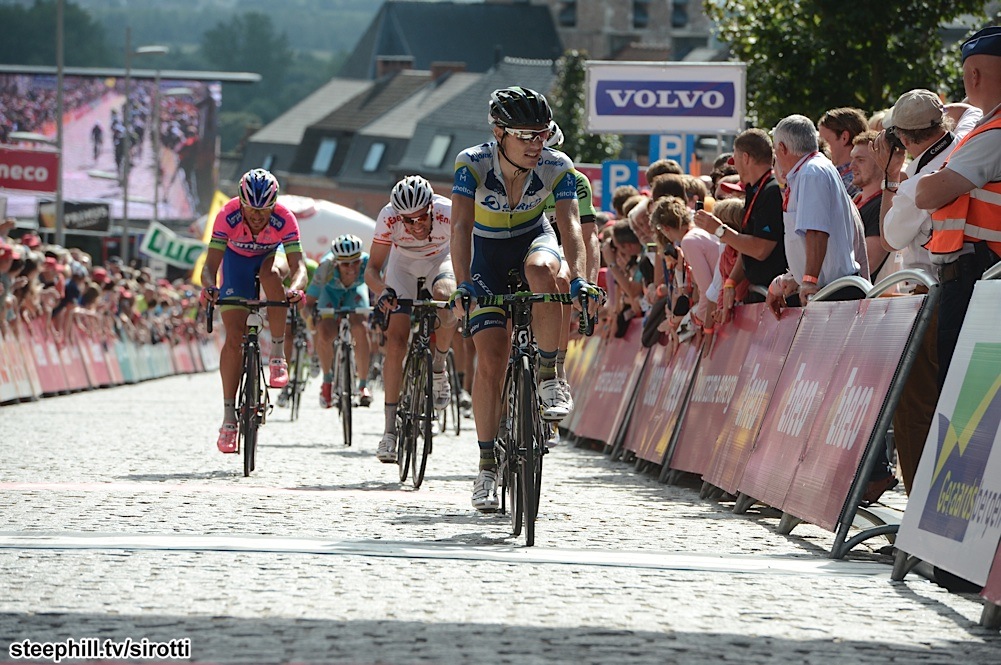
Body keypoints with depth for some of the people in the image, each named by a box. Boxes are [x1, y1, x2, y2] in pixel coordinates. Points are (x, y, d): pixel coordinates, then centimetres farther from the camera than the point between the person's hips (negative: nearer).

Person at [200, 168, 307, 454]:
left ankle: (278, 354, -24)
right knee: (234, 336, -11)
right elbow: (210, 265, -36)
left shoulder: (284, 219, -33)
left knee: (271, 271, -38)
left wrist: (294, 288, -60)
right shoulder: (228, 216, -33)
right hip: (238, 260, 0)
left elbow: (298, 266, -39)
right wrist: (209, 286, -58)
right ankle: (229, 416, -6)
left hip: (272, 255, 0)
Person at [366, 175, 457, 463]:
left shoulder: (448, 213, -35)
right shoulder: (389, 218, -32)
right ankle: (390, 430, -7)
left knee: (445, 299, -35)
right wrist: (383, 290, -51)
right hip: (403, 263, 0)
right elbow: (372, 269, -29)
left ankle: (439, 368, -6)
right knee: (395, 342, -13)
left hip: (440, 259, 0)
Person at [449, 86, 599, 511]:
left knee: (540, 269, -39)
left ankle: (548, 377, -24)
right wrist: (463, 285, -46)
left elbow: (570, 224, -32)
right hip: (488, 256, 0)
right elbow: (462, 226, -33)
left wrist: (579, 278, -48)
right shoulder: (472, 164, -26)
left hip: (532, 240, 0)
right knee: (490, 359, -11)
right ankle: (487, 466, 0)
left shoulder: (557, 167, -23)